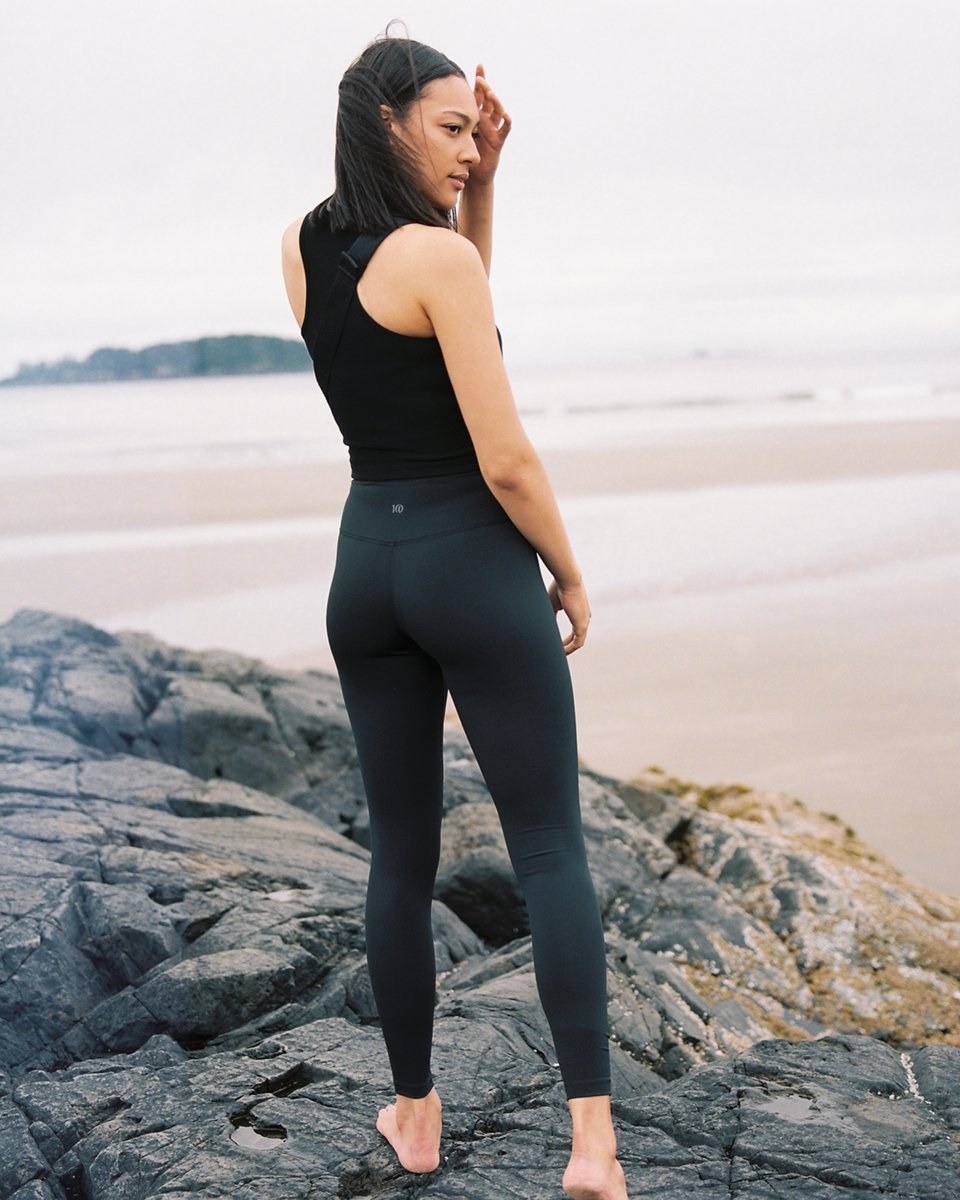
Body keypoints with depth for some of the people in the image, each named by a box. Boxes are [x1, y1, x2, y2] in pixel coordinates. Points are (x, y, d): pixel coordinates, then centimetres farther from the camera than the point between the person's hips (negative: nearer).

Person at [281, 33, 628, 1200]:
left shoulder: (300, 249, 7)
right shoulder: (435, 255, -15)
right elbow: (506, 461, -17)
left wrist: (479, 183, 10)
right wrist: (571, 577, -2)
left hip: (366, 567, 6)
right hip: (475, 566, -6)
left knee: (401, 852, 15)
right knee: (551, 851, -1)